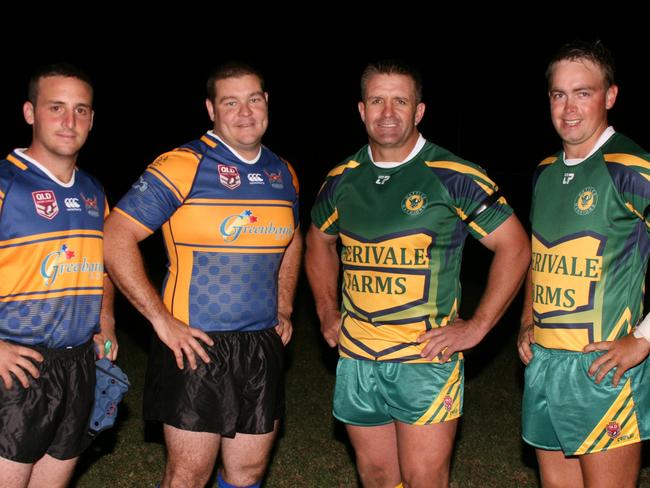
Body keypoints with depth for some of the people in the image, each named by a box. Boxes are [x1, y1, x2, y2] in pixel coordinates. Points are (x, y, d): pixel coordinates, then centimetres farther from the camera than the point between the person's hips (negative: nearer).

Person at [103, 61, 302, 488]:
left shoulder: (283, 173, 10)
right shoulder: (183, 166, -11)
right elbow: (116, 238, -14)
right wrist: (161, 319, -17)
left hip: (263, 345, 6)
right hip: (196, 344, -6)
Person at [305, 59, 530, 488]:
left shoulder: (454, 177, -9)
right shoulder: (343, 179, 6)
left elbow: (514, 247, -6)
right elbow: (319, 242, 23)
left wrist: (477, 327, -9)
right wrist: (327, 313, 14)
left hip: (427, 359, -4)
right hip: (356, 359, 5)